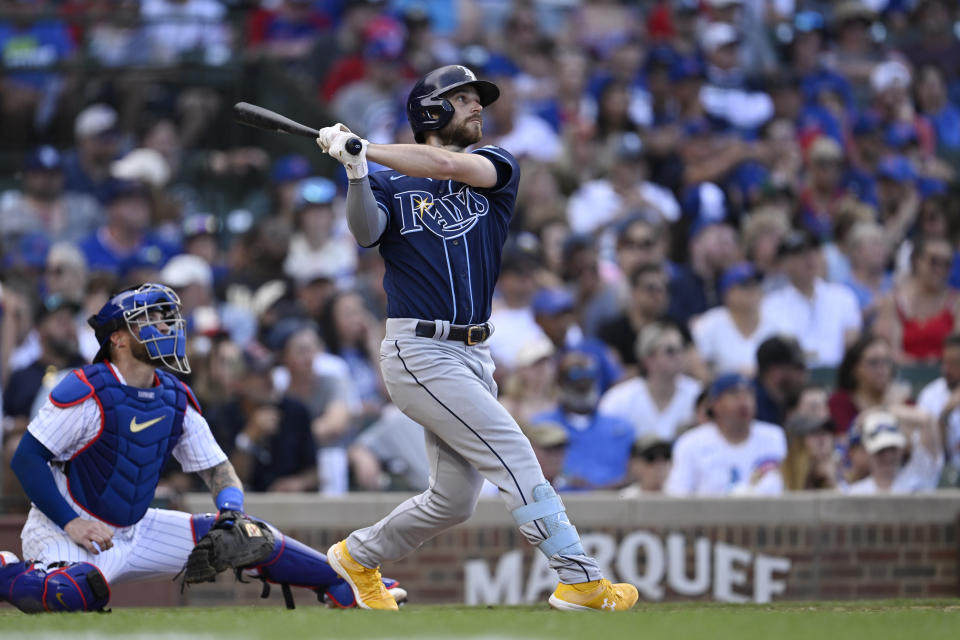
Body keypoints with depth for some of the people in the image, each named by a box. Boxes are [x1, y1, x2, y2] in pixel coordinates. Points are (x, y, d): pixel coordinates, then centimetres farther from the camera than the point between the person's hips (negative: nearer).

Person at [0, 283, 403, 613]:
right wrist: (71, 523, -26)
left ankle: (345, 585, 11)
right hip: (64, 528, -7)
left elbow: (217, 469, 10)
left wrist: (231, 511, -12)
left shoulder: (176, 399, 4)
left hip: (135, 532, 7)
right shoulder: (87, 390, -17)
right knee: (78, 593, -40)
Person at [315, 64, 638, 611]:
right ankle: (580, 579, -17)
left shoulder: (497, 168, 10)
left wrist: (363, 148, -17)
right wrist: (355, 169, -34)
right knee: (514, 453, -15)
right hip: (419, 354, -6)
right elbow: (365, 230, -19)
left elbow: (448, 165, -12)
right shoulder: (390, 186, 3)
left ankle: (359, 555, 31)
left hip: (473, 355, 6)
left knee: (455, 499, 11)